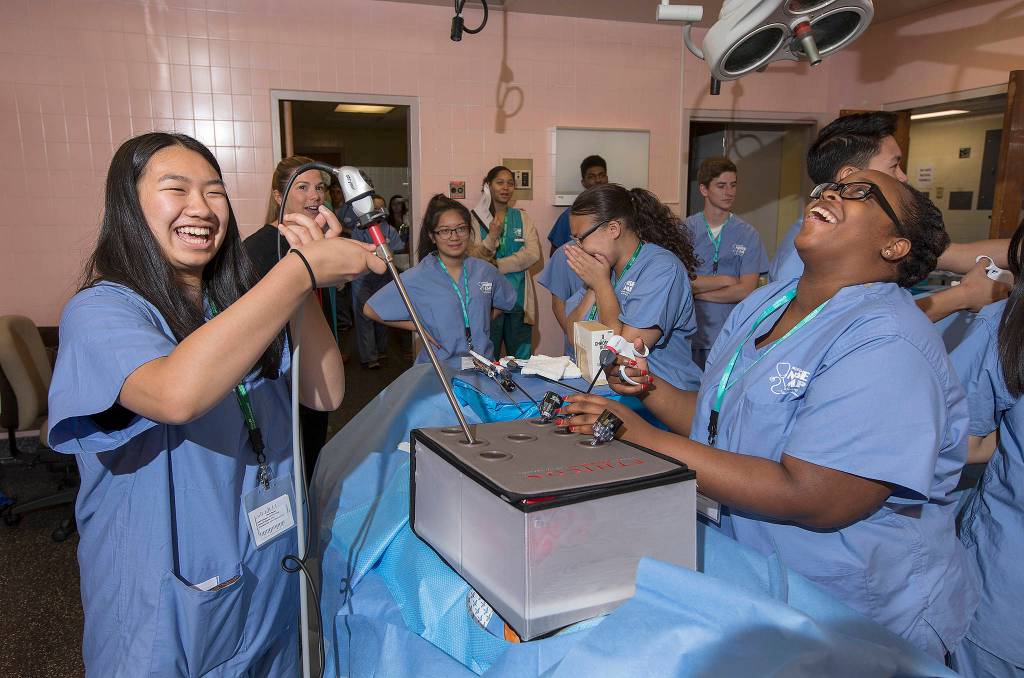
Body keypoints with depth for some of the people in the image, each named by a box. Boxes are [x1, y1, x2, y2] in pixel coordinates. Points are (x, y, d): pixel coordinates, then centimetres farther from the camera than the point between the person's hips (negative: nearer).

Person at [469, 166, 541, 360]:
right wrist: (492, 236, -23)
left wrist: (497, 266, -12)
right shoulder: (476, 219, 2)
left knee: (522, 362, 6)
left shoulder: (522, 217, 10)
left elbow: (533, 253, -5)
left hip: (519, 299, 2)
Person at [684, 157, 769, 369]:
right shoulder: (685, 229, 1)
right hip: (687, 334, 0)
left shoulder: (748, 235, 1)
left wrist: (695, 291, -7)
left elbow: (747, 290, -8)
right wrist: (726, 280, -7)